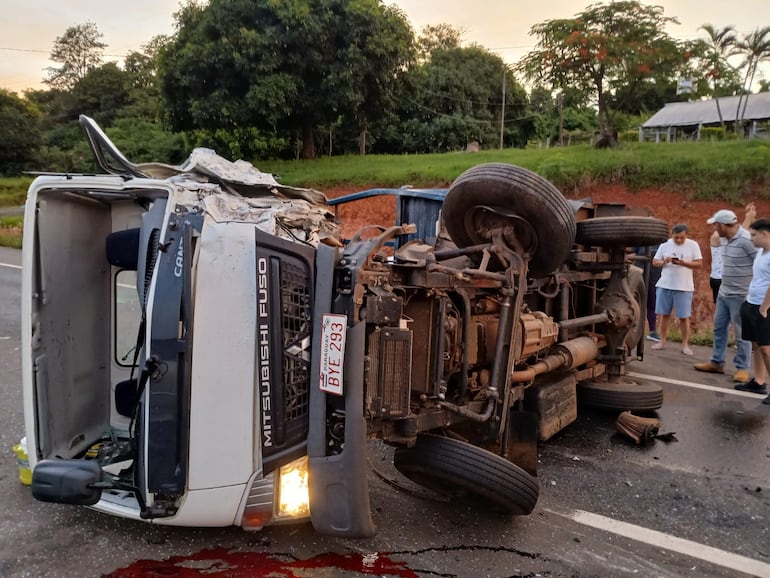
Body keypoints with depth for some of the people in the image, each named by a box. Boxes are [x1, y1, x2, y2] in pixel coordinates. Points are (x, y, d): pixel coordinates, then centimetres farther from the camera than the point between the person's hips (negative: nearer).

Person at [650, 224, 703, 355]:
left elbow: (699, 264, -5)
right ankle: (662, 341, 19)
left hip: (684, 287, -2)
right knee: (664, 314, 8)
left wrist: (683, 263, -19)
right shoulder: (665, 245, 4)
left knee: (684, 317, 1)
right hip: (664, 285, 2)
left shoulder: (693, 245, -1)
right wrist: (663, 262, -16)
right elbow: (654, 262, 5)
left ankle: (685, 344, 10)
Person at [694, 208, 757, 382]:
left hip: (740, 295, -8)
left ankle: (742, 368, 12)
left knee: (742, 333, 2)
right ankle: (716, 362, 24)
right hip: (723, 293, 8)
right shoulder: (723, 239, 5)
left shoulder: (746, 240, -19)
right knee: (719, 328, 14)